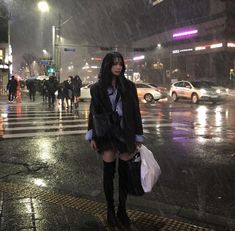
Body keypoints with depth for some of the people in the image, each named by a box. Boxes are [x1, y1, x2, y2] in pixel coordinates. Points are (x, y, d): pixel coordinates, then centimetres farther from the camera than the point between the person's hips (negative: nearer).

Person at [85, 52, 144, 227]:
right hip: (107, 134, -1)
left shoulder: (129, 86, 0)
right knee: (109, 172, 5)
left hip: (126, 134, 1)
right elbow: (93, 113, 3)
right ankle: (110, 210, 21)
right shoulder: (98, 88, -1)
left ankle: (122, 210, 22)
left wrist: (138, 136, 0)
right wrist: (92, 136, -2)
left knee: (124, 172, 7)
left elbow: (136, 112, 2)